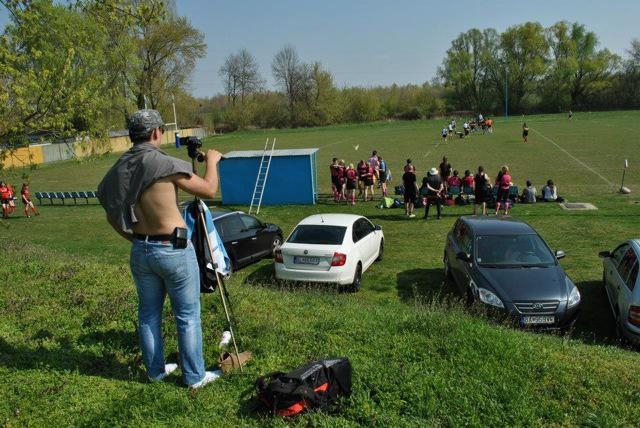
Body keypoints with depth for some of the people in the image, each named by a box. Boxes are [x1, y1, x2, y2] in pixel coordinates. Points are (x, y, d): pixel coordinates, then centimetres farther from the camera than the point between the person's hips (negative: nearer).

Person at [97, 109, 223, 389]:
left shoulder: (118, 169, 1)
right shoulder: (163, 164, -19)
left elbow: (112, 217, 9)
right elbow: (209, 189, -12)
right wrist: (212, 160, 4)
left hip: (140, 251, 6)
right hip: (173, 250, -6)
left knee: (148, 313, 19)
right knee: (188, 316, 8)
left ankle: (155, 370, 34)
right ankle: (195, 376, 20)